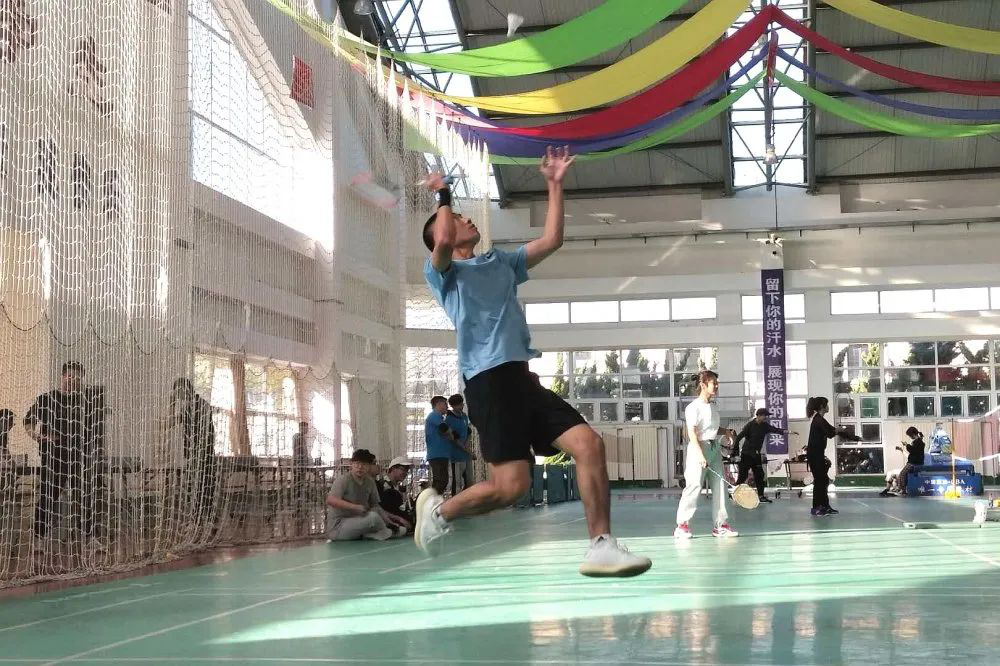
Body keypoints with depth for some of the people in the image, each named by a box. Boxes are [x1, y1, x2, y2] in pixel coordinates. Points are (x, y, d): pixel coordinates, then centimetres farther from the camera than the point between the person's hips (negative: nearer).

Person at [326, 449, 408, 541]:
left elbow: (375, 506, 14)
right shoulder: (343, 480, -12)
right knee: (373, 517, -25)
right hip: (338, 528, -8)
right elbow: (330, 500, -27)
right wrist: (355, 507, -36)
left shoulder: (370, 482, 8)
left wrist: (387, 519, -5)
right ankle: (388, 533, -1)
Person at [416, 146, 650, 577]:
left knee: (589, 443, -10)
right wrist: (442, 195, 0)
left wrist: (555, 185, 19)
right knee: (512, 485, -14)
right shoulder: (442, 271, 7)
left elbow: (551, 240, 22)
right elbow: (443, 243, -16)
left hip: (523, 379, 7)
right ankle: (438, 510, 12)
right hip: (488, 380, -7)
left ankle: (601, 548, -10)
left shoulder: (501, 263, 28)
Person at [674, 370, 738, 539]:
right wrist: (700, 454, -24)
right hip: (699, 448, -8)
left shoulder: (714, 407, 16)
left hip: (715, 447, 8)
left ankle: (721, 525, 11)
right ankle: (682, 525, -4)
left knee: (720, 485, 5)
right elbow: (692, 433, -16)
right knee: (694, 485, -11)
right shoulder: (694, 407, -9)